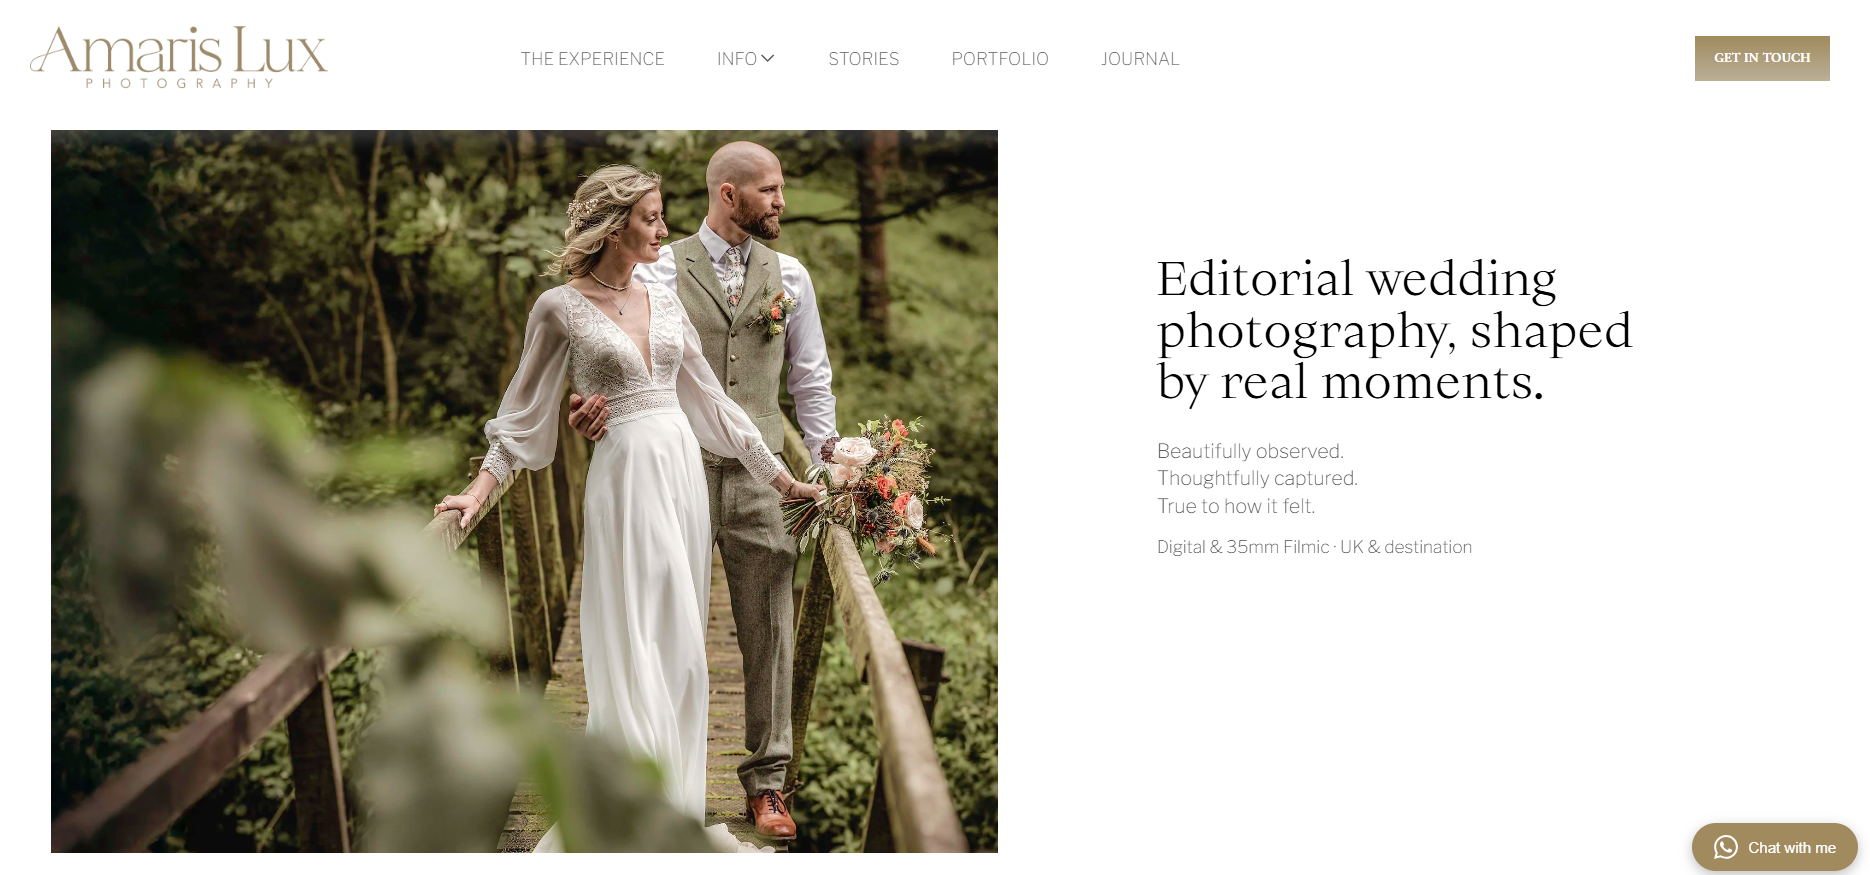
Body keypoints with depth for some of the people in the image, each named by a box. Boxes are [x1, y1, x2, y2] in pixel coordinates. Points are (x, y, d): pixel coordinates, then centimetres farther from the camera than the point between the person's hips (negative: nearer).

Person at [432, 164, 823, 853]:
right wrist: (481, 489, -9)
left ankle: (675, 806, 19)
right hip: (625, 478, -6)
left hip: (684, 472, 6)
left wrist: (780, 478, 14)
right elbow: (524, 410, 1)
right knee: (640, 652, -5)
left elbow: (709, 397, 14)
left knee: (679, 650, 9)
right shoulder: (561, 308, -5)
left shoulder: (664, 301, 10)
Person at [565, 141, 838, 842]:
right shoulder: (658, 272, 0)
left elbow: (811, 376, 17)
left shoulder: (788, 276, 11)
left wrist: (827, 462, 10)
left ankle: (766, 782, 13)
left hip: (760, 476, 3)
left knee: (768, 632, 3)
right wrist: (597, 405, -26)